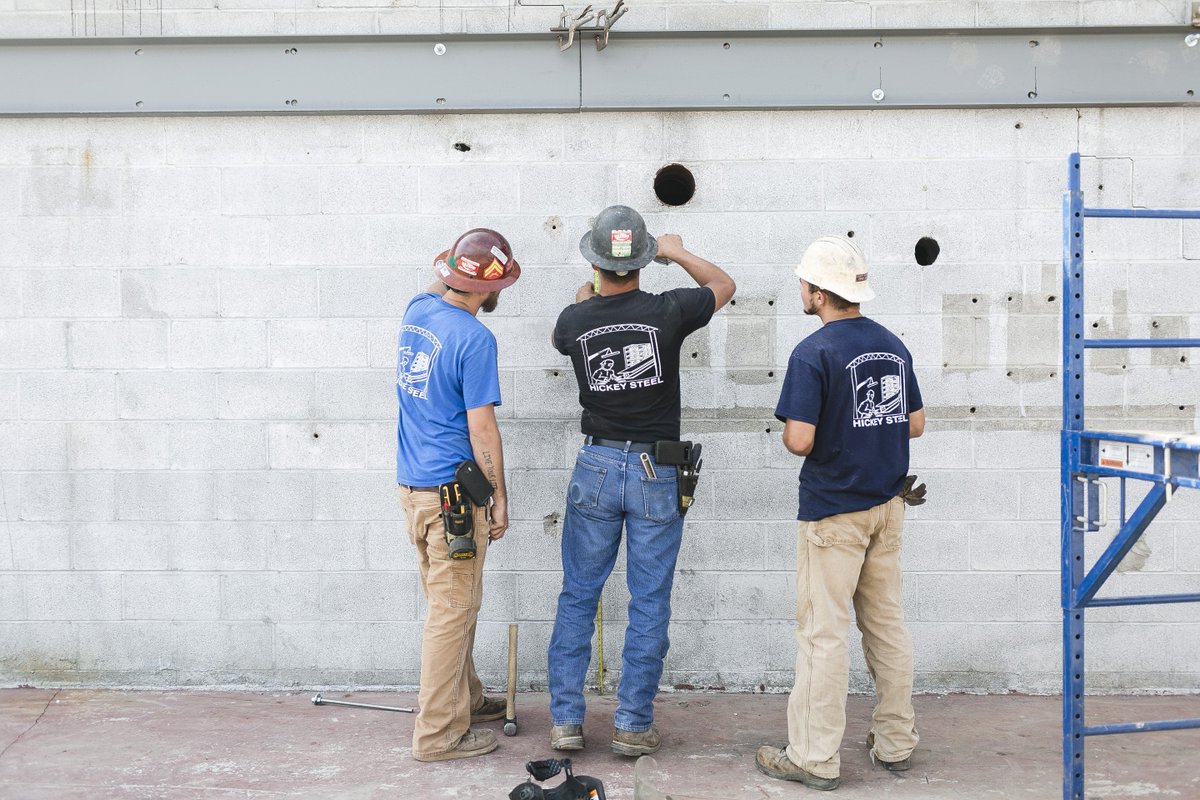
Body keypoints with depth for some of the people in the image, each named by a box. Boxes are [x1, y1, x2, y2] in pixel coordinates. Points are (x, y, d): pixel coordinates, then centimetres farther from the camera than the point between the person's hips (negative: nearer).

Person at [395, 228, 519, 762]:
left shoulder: (416, 311, 5)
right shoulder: (474, 340, -18)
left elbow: (436, 290, 33)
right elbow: (481, 428, -15)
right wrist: (499, 497, -7)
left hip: (412, 483, 9)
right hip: (451, 491, -9)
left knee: (450, 602, 20)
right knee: (453, 610, 0)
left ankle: (465, 699, 34)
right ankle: (439, 734, 8)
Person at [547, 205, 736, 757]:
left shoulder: (574, 320, -6)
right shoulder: (668, 311, -11)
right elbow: (723, 285, 11)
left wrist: (586, 293, 38)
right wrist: (678, 252, 25)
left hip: (596, 468, 1)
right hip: (656, 472, -1)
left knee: (578, 596, 11)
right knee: (649, 603, 6)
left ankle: (565, 718, 14)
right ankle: (633, 725, 11)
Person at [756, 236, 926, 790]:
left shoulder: (813, 353, -16)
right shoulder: (894, 345, 6)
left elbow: (799, 440, -21)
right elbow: (915, 424, 11)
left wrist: (790, 433, 1)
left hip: (833, 510, -7)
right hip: (888, 504, 7)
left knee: (823, 633, -1)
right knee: (886, 624, 15)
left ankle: (815, 758, 6)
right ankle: (896, 742, 24)